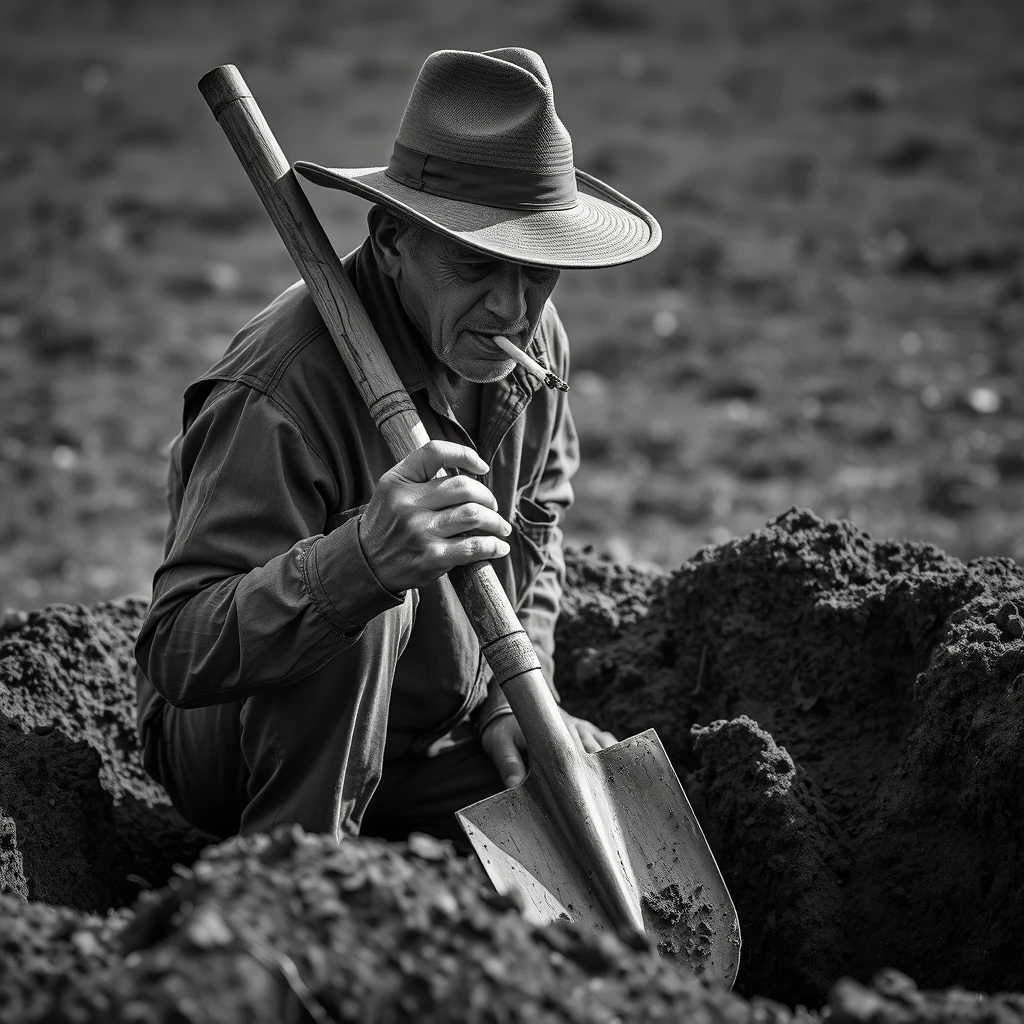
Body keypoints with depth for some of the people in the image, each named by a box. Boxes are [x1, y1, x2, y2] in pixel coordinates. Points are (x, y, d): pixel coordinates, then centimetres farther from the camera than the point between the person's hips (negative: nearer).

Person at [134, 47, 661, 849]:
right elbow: (176, 652, -39)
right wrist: (363, 559, -55)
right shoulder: (280, 394, -32)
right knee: (357, 587, -35)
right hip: (240, 747, -7)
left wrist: (515, 693, 1)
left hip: (440, 732, 7)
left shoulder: (532, 340, -6)